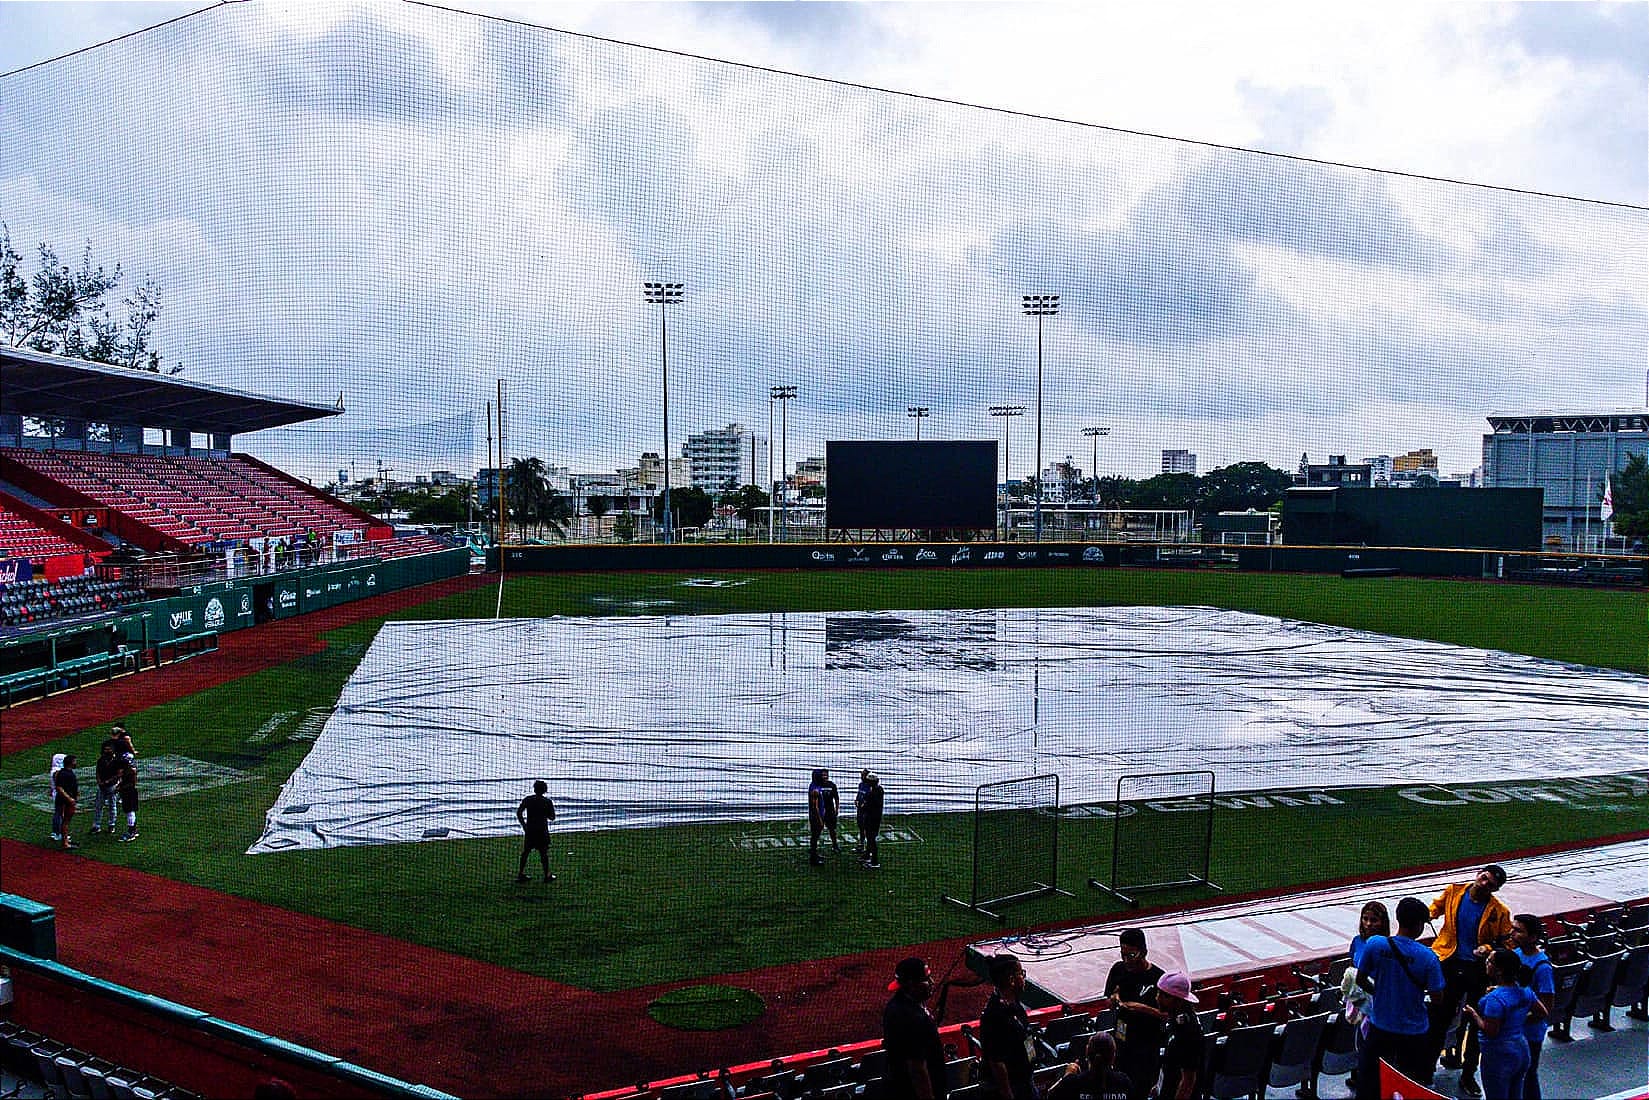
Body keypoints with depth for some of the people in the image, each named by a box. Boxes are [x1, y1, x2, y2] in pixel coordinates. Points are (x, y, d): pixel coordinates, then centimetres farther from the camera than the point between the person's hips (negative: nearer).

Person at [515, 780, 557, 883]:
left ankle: (520, 874, 13)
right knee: (544, 853, 4)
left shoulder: (527, 799, 0)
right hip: (542, 831, -2)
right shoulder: (547, 801, -6)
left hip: (529, 830, 2)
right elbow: (552, 817, -2)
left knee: (525, 852, 12)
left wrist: (523, 825, 4)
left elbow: (519, 813, -3)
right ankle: (547, 876, 9)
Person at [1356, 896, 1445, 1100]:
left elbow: (1360, 979, -5)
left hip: (1380, 1027, 1)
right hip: (1413, 1030, -1)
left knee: (1367, 1082, 18)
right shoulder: (1428, 957, -19)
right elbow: (1436, 996, -14)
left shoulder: (1374, 944, -16)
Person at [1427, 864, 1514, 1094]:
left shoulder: (1499, 911, -7)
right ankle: (1427, 1068, 18)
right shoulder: (1454, 892, -1)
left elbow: (1507, 941, -1)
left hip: (1478, 969, -1)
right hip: (1450, 963, 1)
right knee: (1440, 1017, 7)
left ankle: (1468, 1075, 23)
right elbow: (1437, 906, 17)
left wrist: (1489, 948, -18)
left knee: (1476, 1022, 8)